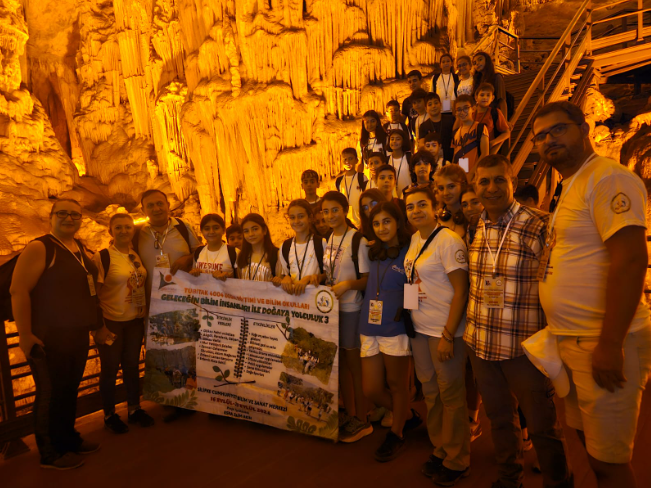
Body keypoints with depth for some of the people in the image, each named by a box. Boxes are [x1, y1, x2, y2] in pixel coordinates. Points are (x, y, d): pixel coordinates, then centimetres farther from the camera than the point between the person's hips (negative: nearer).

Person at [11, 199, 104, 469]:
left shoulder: (79, 249, 12)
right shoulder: (39, 247, -12)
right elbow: (18, 290, -18)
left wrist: (97, 324, 19)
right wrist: (25, 335, -20)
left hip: (78, 336, 7)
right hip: (49, 338, -7)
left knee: (70, 389, 18)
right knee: (51, 394, 4)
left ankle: (69, 438, 34)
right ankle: (50, 453, 19)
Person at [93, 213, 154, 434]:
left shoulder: (137, 256, 4)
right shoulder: (101, 257, -12)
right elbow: (93, 295, -12)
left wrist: (145, 313, 8)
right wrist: (98, 327, -13)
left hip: (135, 321, 5)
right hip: (111, 322, -5)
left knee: (132, 365, 15)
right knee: (110, 369, 8)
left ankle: (134, 409, 30)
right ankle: (109, 415, 25)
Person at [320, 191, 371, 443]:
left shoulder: (358, 240, -12)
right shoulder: (326, 240, 8)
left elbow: (368, 278, -12)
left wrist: (348, 284, -27)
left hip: (352, 308, -7)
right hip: (332, 307, 7)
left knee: (354, 363, 3)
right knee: (341, 361, 15)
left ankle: (362, 420, 19)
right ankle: (349, 413, 31)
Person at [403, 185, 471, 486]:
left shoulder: (448, 240, -13)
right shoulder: (414, 240, 9)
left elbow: (461, 290, -15)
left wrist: (448, 335, -18)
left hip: (444, 331, -7)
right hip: (418, 328, 7)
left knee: (451, 395, 5)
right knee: (430, 392, 15)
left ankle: (457, 462, 21)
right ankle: (439, 450, 31)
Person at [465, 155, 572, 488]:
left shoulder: (539, 226, -13)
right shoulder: (473, 229, 4)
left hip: (524, 346, -5)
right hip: (480, 344, 5)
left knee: (542, 426, 10)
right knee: (499, 418, 21)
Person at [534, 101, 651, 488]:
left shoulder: (608, 178, -13)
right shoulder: (570, 188, 16)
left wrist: (610, 344, -24)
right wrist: (559, 333, 16)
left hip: (602, 343, -9)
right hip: (572, 341, 9)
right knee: (589, 440, 20)